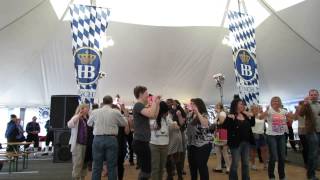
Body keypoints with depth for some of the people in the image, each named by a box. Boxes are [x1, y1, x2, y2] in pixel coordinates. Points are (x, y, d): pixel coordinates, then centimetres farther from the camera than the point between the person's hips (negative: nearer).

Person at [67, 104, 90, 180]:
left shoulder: (88, 119, 11)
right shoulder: (76, 118, -2)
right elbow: (69, 125, -21)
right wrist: (79, 115, -21)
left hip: (86, 144, 5)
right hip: (78, 144, -5)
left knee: (84, 164, 13)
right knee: (77, 164, -4)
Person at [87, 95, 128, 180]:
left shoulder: (94, 112, 1)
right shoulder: (116, 112, -5)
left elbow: (89, 124, 18)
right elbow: (124, 123, 8)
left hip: (97, 139, 2)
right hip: (111, 139, -1)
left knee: (97, 166, 10)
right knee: (112, 166, 7)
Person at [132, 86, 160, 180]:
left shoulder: (141, 106, 19)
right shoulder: (138, 105, -14)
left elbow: (155, 116, 20)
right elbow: (151, 114, -30)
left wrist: (157, 103, 14)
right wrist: (154, 101, -15)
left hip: (142, 141, 11)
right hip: (140, 142, -11)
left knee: (144, 170, 18)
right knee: (146, 171, -6)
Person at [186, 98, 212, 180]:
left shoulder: (204, 115, -11)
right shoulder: (191, 116, 12)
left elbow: (205, 124, -31)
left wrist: (197, 112, -32)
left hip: (203, 144, -7)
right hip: (191, 144, 8)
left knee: (202, 166, -3)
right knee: (192, 166, 16)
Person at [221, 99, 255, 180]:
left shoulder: (245, 115, 7)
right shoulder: (231, 116, -10)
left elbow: (252, 124, 20)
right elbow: (224, 126, -21)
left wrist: (252, 116, 5)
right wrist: (229, 118, -32)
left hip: (246, 142, 6)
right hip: (236, 143, -6)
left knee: (246, 163, 16)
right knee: (235, 163, 2)